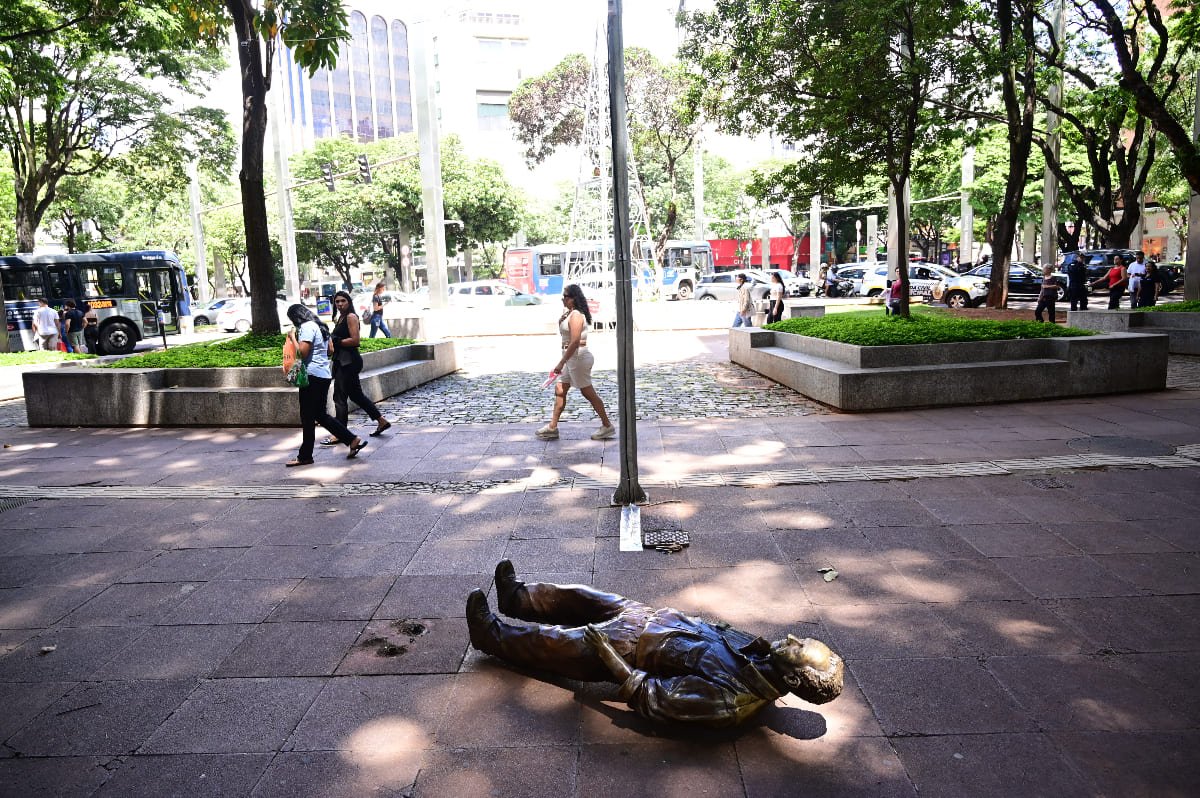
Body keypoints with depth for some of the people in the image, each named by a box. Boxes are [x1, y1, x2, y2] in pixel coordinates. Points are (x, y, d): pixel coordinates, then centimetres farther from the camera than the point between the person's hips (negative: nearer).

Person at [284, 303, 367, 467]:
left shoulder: (307, 327, -11)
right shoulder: (319, 326, 17)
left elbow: (302, 352, -21)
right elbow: (330, 350, 19)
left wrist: (293, 337, -7)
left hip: (312, 375, -9)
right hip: (324, 375, 9)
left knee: (307, 418, -1)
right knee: (321, 415, 15)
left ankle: (305, 457, 7)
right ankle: (352, 440, 12)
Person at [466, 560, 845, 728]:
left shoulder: (732, 699, -32)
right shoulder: (759, 653, -10)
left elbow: (659, 699, -29)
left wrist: (617, 667, -25)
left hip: (629, 646, -7)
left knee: (552, 643, 6)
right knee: (586, 597, 16)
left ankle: (490, 634, 34)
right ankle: (518, 597, 41)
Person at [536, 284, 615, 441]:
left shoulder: (576, 316, -19)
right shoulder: (571, 314, 13)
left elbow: (575, 342, -26)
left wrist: (561, 363, -24)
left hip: (578, 357, -11)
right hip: (572, 358, 11)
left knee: (589, 393, -1)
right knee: (559, 390, 12)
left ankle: (607, 427, 10)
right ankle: (552, 427, 18)